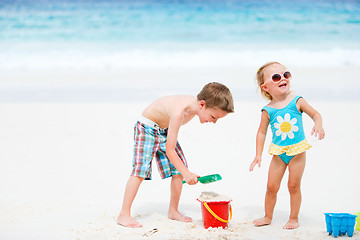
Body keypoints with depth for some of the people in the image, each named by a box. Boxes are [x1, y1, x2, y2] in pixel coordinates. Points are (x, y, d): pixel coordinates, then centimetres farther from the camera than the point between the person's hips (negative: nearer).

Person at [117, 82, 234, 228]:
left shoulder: (195, 105, -15)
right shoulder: (180, 112, -39)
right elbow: (169, 150, -35)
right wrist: (186, 173, -41)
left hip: (164, 129, 8)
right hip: (147, 127, -8)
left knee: (178, 169, 2)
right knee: (141, 169, -18)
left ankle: (173, 211, 14)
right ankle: (124, 215, -16)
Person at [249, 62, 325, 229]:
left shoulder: (297, 102, -8)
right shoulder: (267, 111, -6)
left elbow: (315, 114, 3)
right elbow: (262, 132, 3)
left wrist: (318, 125, -19)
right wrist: (258, 155, 0)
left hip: (297, 150, -1)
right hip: (279, 153, 1)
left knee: (294, 186, 3)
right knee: (271, 187, 4)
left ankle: (294, 218, 18)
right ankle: (268, 217, 22)